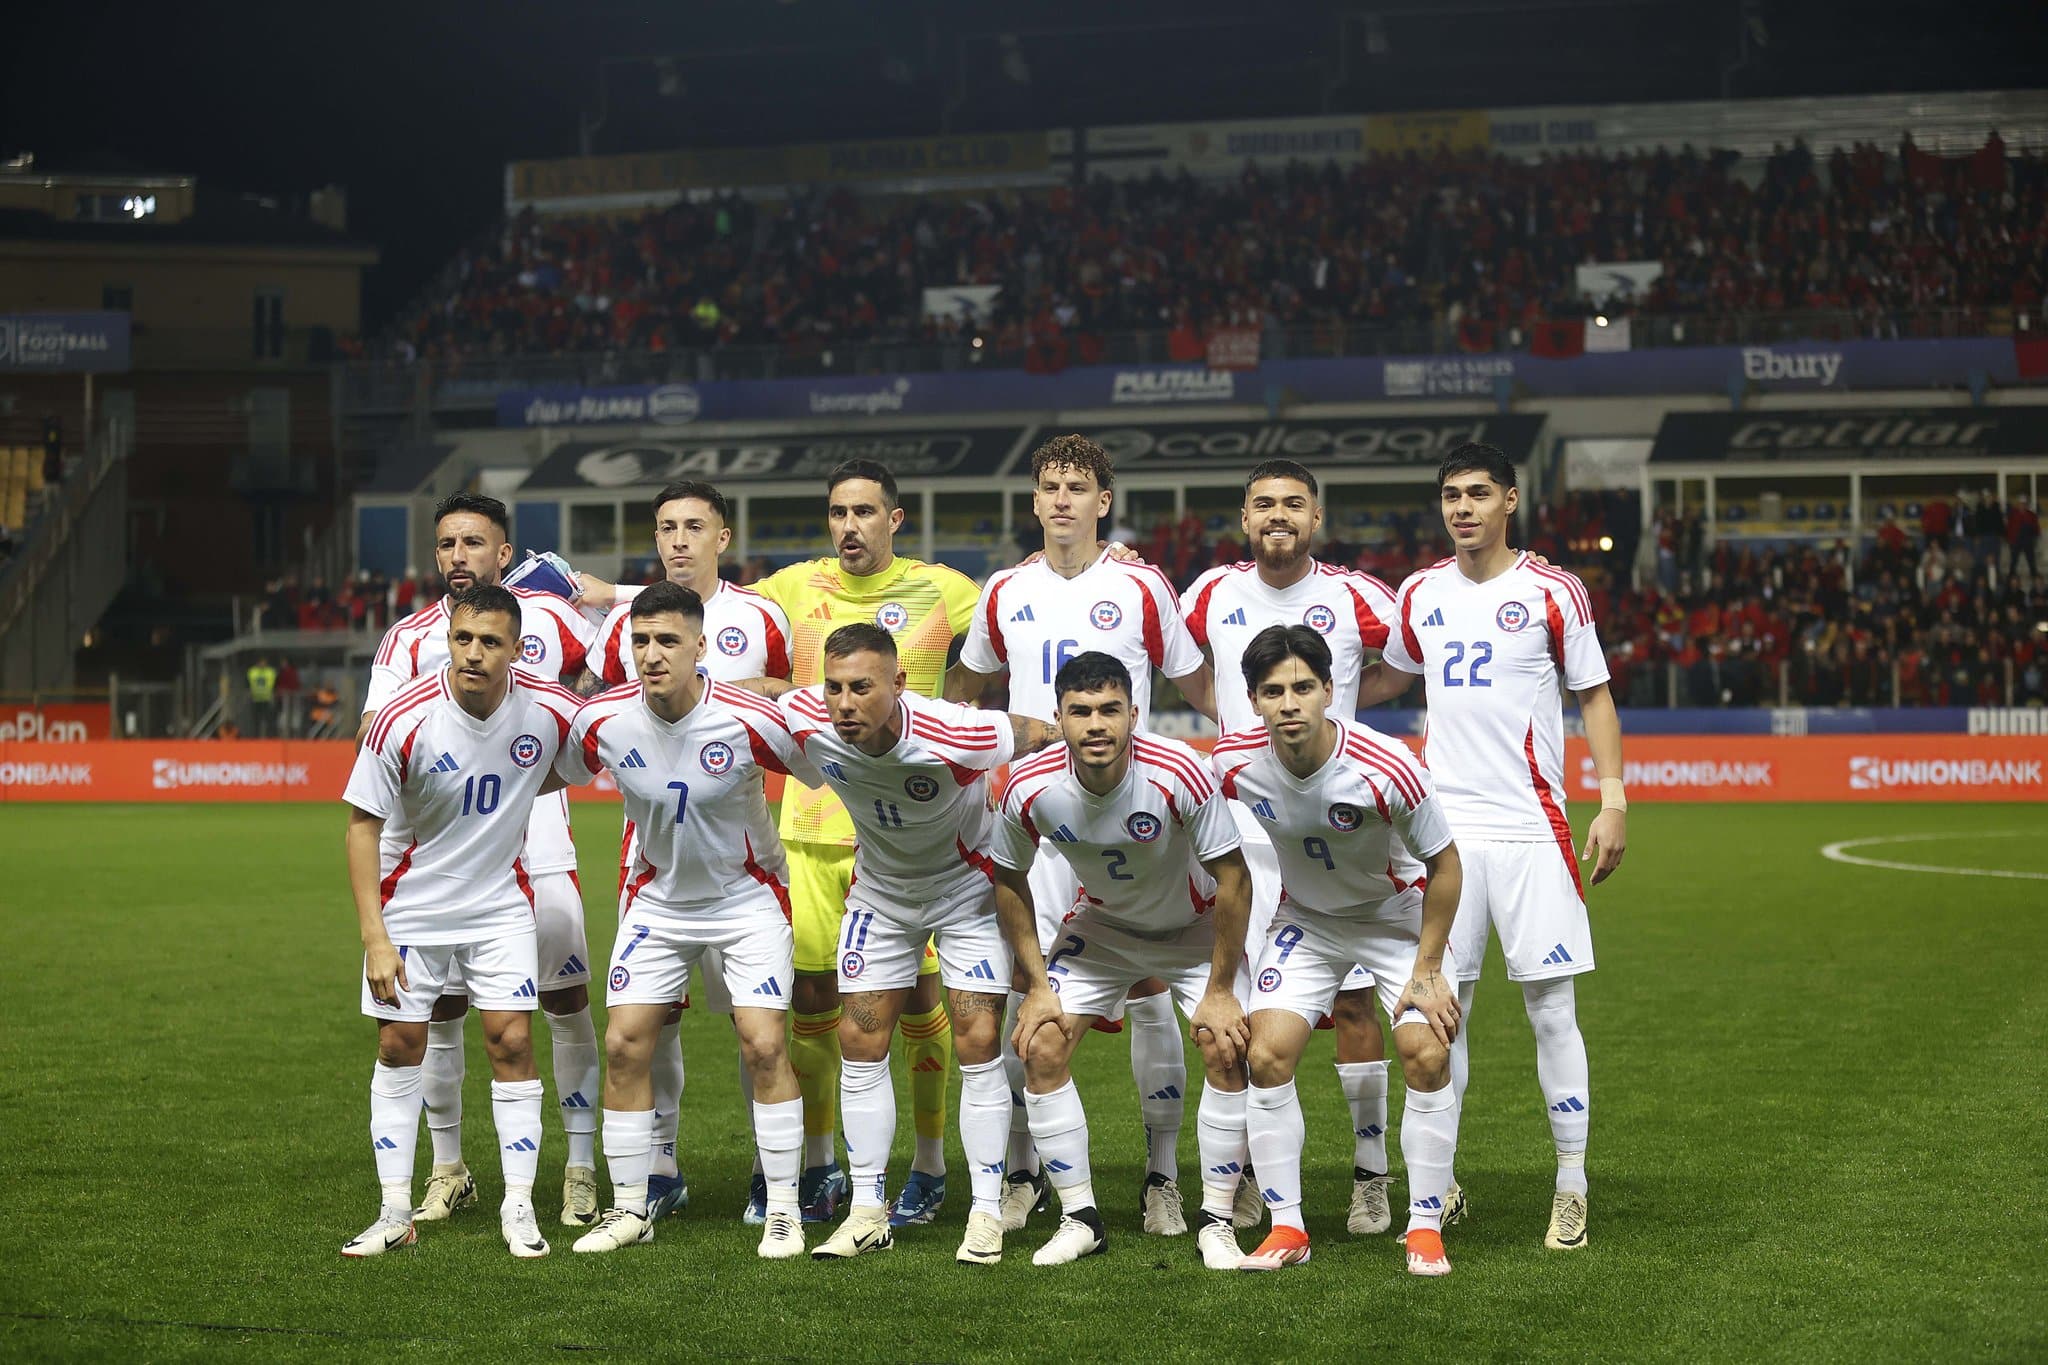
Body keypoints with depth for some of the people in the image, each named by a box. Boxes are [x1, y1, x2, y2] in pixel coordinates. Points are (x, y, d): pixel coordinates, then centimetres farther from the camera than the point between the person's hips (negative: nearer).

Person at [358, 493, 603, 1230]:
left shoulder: (549, 618, 6)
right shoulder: (410, 638, 4)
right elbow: (373, 735, -6)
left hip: (537, 842, 0)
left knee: (567, 1003, -1)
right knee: (438, 1008, 1)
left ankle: (582, 1169, 9)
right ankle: (447, 1169, 16)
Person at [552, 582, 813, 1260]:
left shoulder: (750, 721, -25)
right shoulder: (603, 722, -16)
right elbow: (551, 777, 6)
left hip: (748, 894, -3)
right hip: (657, 896, 3)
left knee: (763, 1045, -13)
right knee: (624, 1045, -3)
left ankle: (783, 1209, 1)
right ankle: (629, 1209, 11)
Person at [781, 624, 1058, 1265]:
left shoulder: (954, 734, -36)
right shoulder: (805, 719, -25)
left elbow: (1050, 738, -20)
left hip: (968, 888, -4)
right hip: (879, 892, 4)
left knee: (978, 1044, -9)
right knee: (860, 1043, 1)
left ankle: (987, 1213, 2)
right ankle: (867, 1213, 10)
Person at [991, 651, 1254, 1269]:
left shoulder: (1178, 774, -34)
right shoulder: (1030, 788, -25)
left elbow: (1233, 879, -23)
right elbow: (1009, 882, -5)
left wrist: (1220, 991, -20)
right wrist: (1036, 984, -7)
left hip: (1195, 927, -2)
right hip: (1102, 925, 3)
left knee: (1225, 1049, -19)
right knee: (1040, 1048, -11)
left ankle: (1216, 1223, -4)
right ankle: (1080, 1219, 3)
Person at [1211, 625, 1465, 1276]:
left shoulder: (1385, 768, -32)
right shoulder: (1234, 763, -22)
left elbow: (1444, 864, -16)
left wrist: (1426, 970, -14)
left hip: (1398, 914, -2)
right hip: (1305, 919, 3)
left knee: (1427, 1053, -17)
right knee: (1268, 1054, -12)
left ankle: (1425, 1229, -2)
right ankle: (1287, 1229, 1)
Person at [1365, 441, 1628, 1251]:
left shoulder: (1552, 592, -1)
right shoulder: (1420, 596, 10)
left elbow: (1594, 696, 3)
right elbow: (1389, 676, 27)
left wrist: (1613, 802, -5)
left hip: (1529, 827, -3)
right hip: (1444, 825, 3)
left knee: (1551, 1009, -3)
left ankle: (1571, 1188, 6)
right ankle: (1439, 1187, 14)